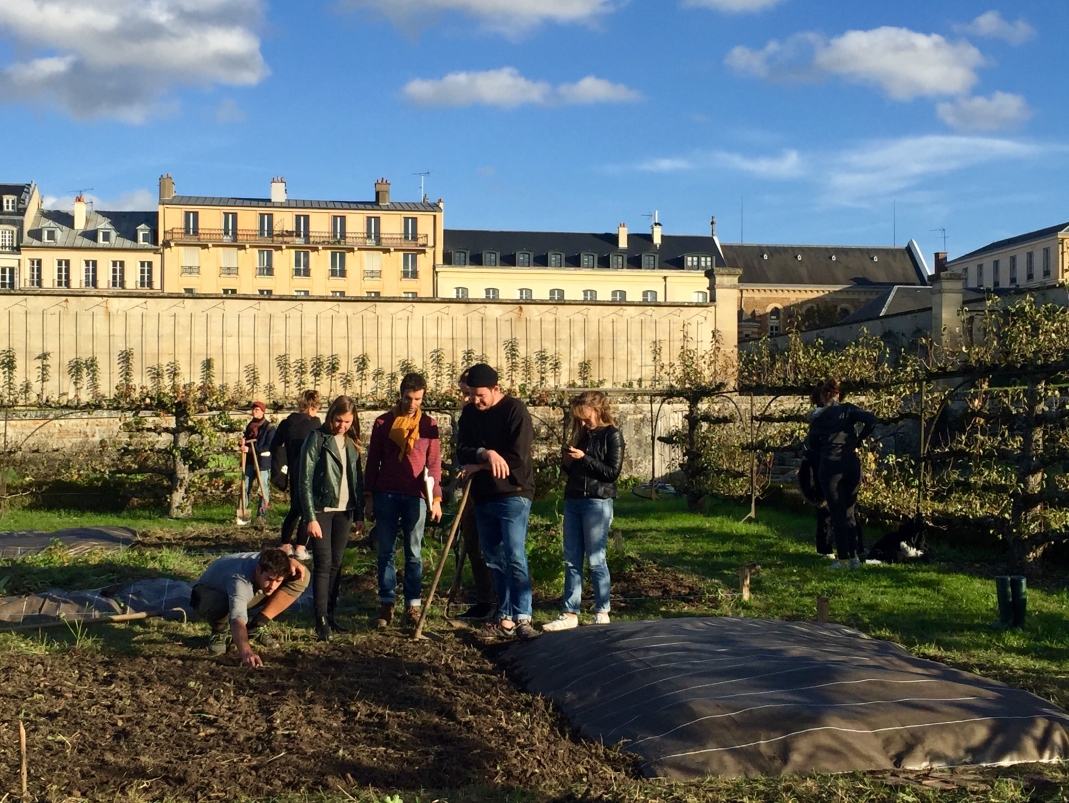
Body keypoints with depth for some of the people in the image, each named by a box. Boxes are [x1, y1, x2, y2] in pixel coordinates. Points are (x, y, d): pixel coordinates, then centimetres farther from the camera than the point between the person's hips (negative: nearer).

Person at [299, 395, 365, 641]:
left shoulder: (352, 443, 9)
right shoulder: (317, 439, -8)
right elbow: (306, 480, -10)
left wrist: (359, 515, 10)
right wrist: (310, 517, -15)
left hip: (344, 511, 5)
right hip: (321, 509, -5)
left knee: (336, 565, 8)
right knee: (323, 564, -9)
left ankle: (330, 616, 15)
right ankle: (321, 622, -9)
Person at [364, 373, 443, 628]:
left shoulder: (429, 425, 6)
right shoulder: (383, 422, 7)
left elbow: (434, 464, 5)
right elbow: (372, 462, 9)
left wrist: (436, 498, -2)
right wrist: (368, 497, 4)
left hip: (415, 497, -1)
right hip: (386, 495, 1)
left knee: (414, 553, 3)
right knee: (386, 552, 4)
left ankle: (413, 605, 8)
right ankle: (386, 605, 8)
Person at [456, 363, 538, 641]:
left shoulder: (514, 410, -10)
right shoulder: (470, 413, 9)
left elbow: (517, 457, -17)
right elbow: (462, 450, 0)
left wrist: (480, 466, -10)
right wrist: (484, 454, -20)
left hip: (512, 495, -7)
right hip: (483, 498, 7)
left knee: (515, 558, -14)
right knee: (495, 561, 10)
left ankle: (522, 619, -14)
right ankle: (505, 619, 16)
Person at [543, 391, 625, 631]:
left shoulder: (612, 435, -3)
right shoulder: (580, 435, 16)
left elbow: (613, 472, -11)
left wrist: (584, 458, -15)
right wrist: (567, 461, 1)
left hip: (598, 503, -7)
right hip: (573, 501, 7)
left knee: (595, 560, -2)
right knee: (571, 561, 5)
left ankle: (602, 613, 8)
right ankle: (570, 614, 7)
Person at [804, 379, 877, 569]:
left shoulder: (818, 417, 4)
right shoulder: (848, 410, 3)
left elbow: (811, 444, 4)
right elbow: (871, 420, -11)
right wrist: (857, 440, -1)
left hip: (829, 466, -2)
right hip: (852, 465, 2)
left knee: (837, 514, 4)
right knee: (850, 512, 13)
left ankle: (843, 559, 3)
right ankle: (854, 557, 11)